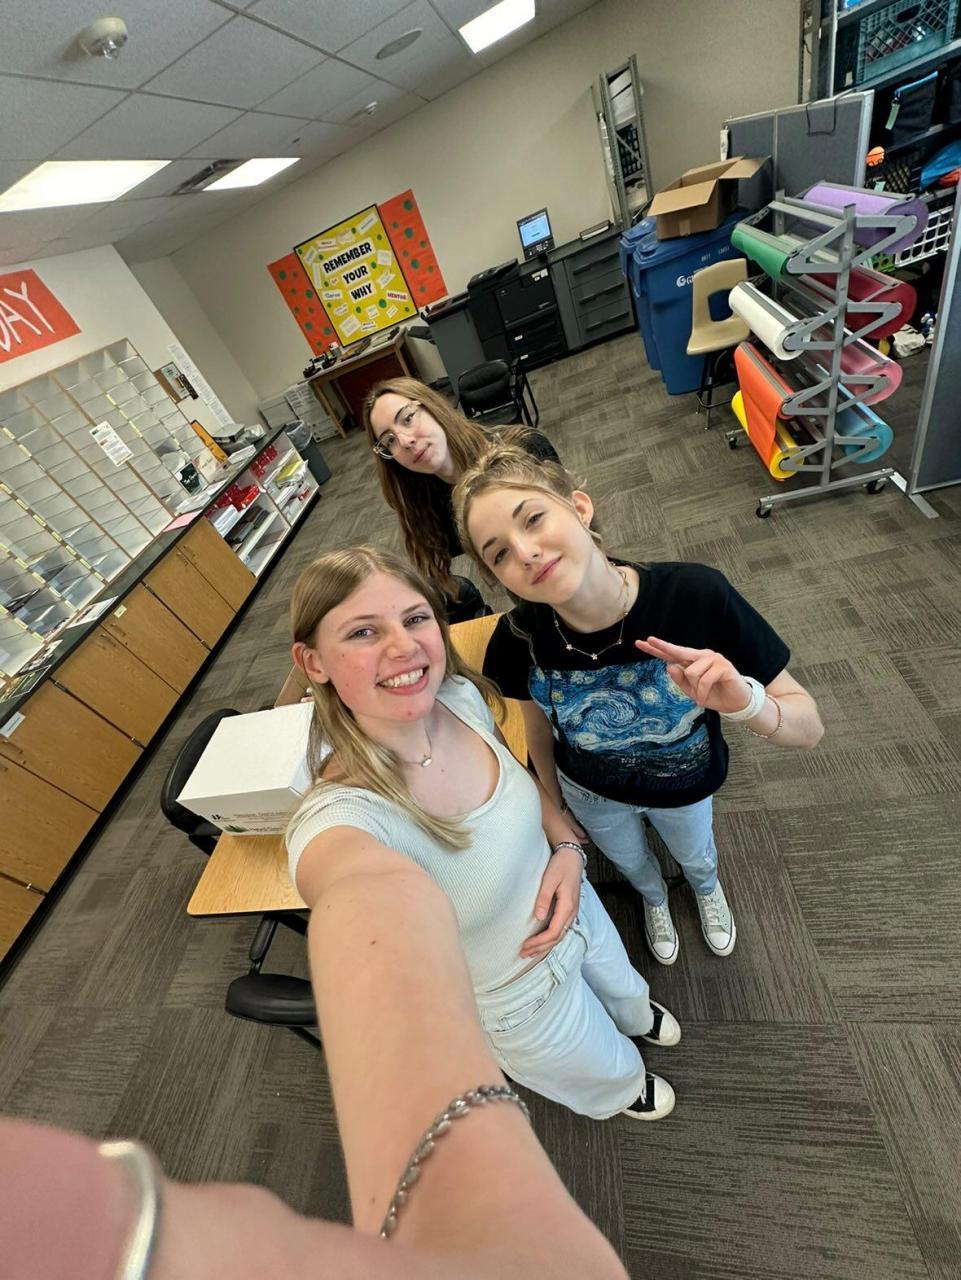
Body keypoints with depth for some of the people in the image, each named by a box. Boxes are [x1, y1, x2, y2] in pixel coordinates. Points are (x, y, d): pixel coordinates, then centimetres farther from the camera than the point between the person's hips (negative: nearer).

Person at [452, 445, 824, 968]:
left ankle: (707, 889, 74)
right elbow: (540, 734, -11)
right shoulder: (518, 641, -33)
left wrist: (743, 701, -49)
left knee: (694, 854, 35)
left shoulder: (697, 595, -38)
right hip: (591, 794, 1)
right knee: (630, 863, 34)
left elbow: (808, 727, -26)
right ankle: (654, 900, 73)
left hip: (684, 786, 0)